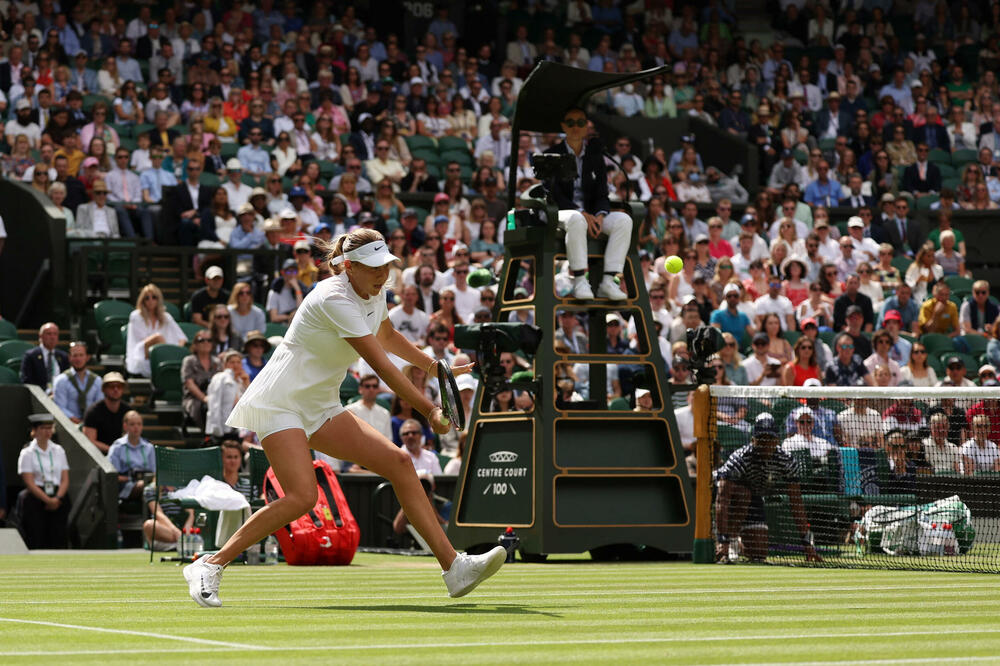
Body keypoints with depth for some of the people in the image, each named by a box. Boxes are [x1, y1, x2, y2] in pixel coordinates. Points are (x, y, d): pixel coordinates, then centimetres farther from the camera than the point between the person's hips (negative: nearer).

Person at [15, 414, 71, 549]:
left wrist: (57, 498, -10)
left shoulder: (59, 451, 11)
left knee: (58, 540, -3)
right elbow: (29, 483, -7)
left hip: (58, 501, 3)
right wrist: (48, 500, -15)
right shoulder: (27, 453, 0)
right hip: (35, 500, -3)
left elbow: (65, 479, 7)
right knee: (37, 542, -8)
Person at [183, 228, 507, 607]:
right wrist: (430, 411, -25)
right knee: (302, 497, -26)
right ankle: (209, 567, -16)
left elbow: (388, 338, 30)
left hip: (321, 408, 9)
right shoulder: (335, 299, -22)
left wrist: (434, 367, 36)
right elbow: (381, 365, -25)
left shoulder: (374, 295, 6)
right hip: (279, 402, -9)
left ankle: (454, 567, -7)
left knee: (399, 462, -6)